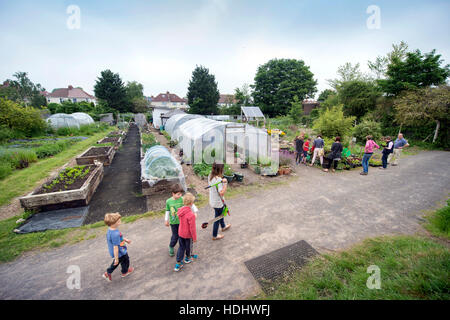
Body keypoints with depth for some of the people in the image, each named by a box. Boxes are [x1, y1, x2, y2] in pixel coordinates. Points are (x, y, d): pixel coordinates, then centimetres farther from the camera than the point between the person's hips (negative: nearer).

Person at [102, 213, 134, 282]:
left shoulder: (110, 229, -10)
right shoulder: (115, 234, -40)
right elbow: (115, 247, -32)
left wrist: (125, 239, 19)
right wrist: (116, 258, -22)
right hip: (120, 253, -8)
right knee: (125, 260, 22)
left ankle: (108, 273, 41)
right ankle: (125, 272, 46)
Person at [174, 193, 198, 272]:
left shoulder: (180, 210, -10)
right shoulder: (191, 215, -33)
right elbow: (192, 228, -25)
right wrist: (194, 237, -11)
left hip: (180, 233, 6)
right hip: (188, 235, -5)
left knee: (181, 247, 20)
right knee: (189, 247, 21)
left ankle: (178, 263, 25)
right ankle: (188, 258, 46)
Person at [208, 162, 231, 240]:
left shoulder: (210, 176, -5)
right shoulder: (219, 179, -31)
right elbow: (222, 193, -33)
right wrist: (225, 183, -29)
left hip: (212, 201, 9)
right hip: (218, 202, -8)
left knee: (221, 213, 32)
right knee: (217, 218, 13)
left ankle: (223, 226, 57)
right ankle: (215, 236, 32)